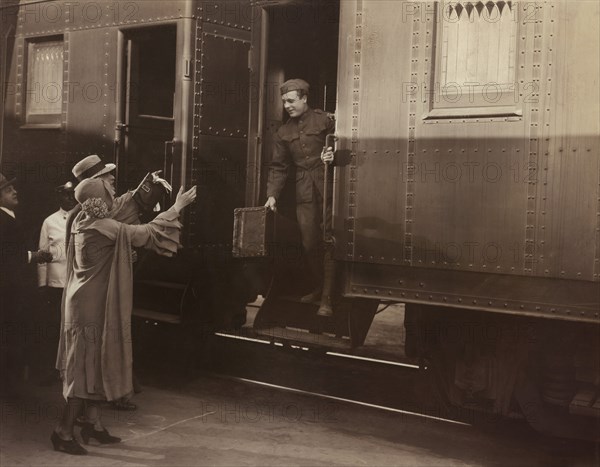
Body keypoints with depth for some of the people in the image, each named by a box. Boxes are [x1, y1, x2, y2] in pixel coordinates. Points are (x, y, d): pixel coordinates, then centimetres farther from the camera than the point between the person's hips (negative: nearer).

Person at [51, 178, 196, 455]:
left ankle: (93, 424, 24)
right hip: (93, 307, -9)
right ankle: (63, 433, 2)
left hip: (84, 305, 9)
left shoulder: (81, 223, 5)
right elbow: (145, 233, -13)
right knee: (87, 368, -3)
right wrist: (176, 208, -5)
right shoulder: (106, 228, -20)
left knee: (91, 365, 15)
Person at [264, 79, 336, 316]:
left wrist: (333, 156, -20)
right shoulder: (283, 132, 13)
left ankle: (328, 298, -3)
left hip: (327, 188, -4)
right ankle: (319, 289, 24)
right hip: (304, 192, 4)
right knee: (309, 243, 6)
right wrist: (272, 194, 1)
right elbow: (278, 167, 12)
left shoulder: (324, 120, 1)